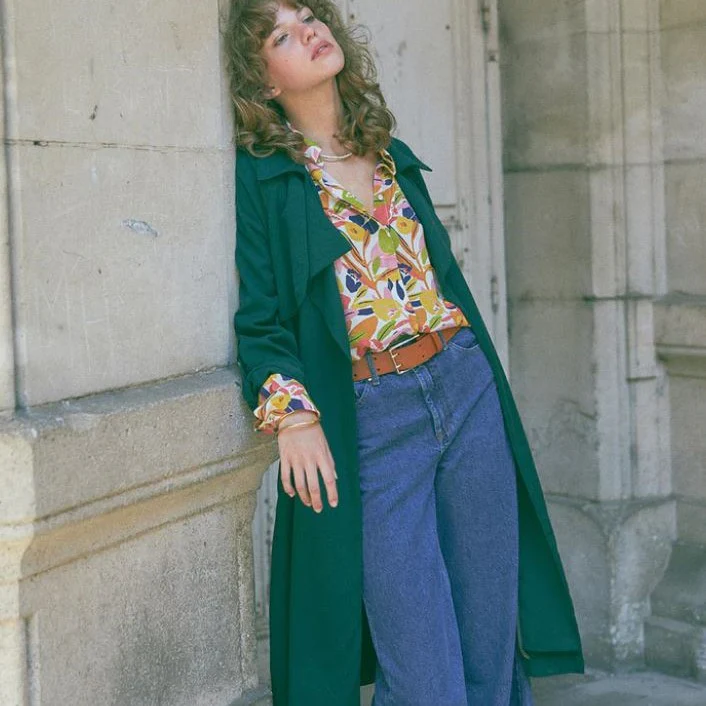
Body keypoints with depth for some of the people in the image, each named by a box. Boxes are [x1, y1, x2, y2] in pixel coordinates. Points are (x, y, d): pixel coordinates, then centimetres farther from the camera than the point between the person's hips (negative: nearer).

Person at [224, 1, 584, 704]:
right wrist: (289, 409, -19)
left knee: (491, 628, 10)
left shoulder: (393, 155, 15)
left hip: (466, 385, 5)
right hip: (367, 416, -5)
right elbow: (256, 316, -6)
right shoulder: (258, 176, -2)